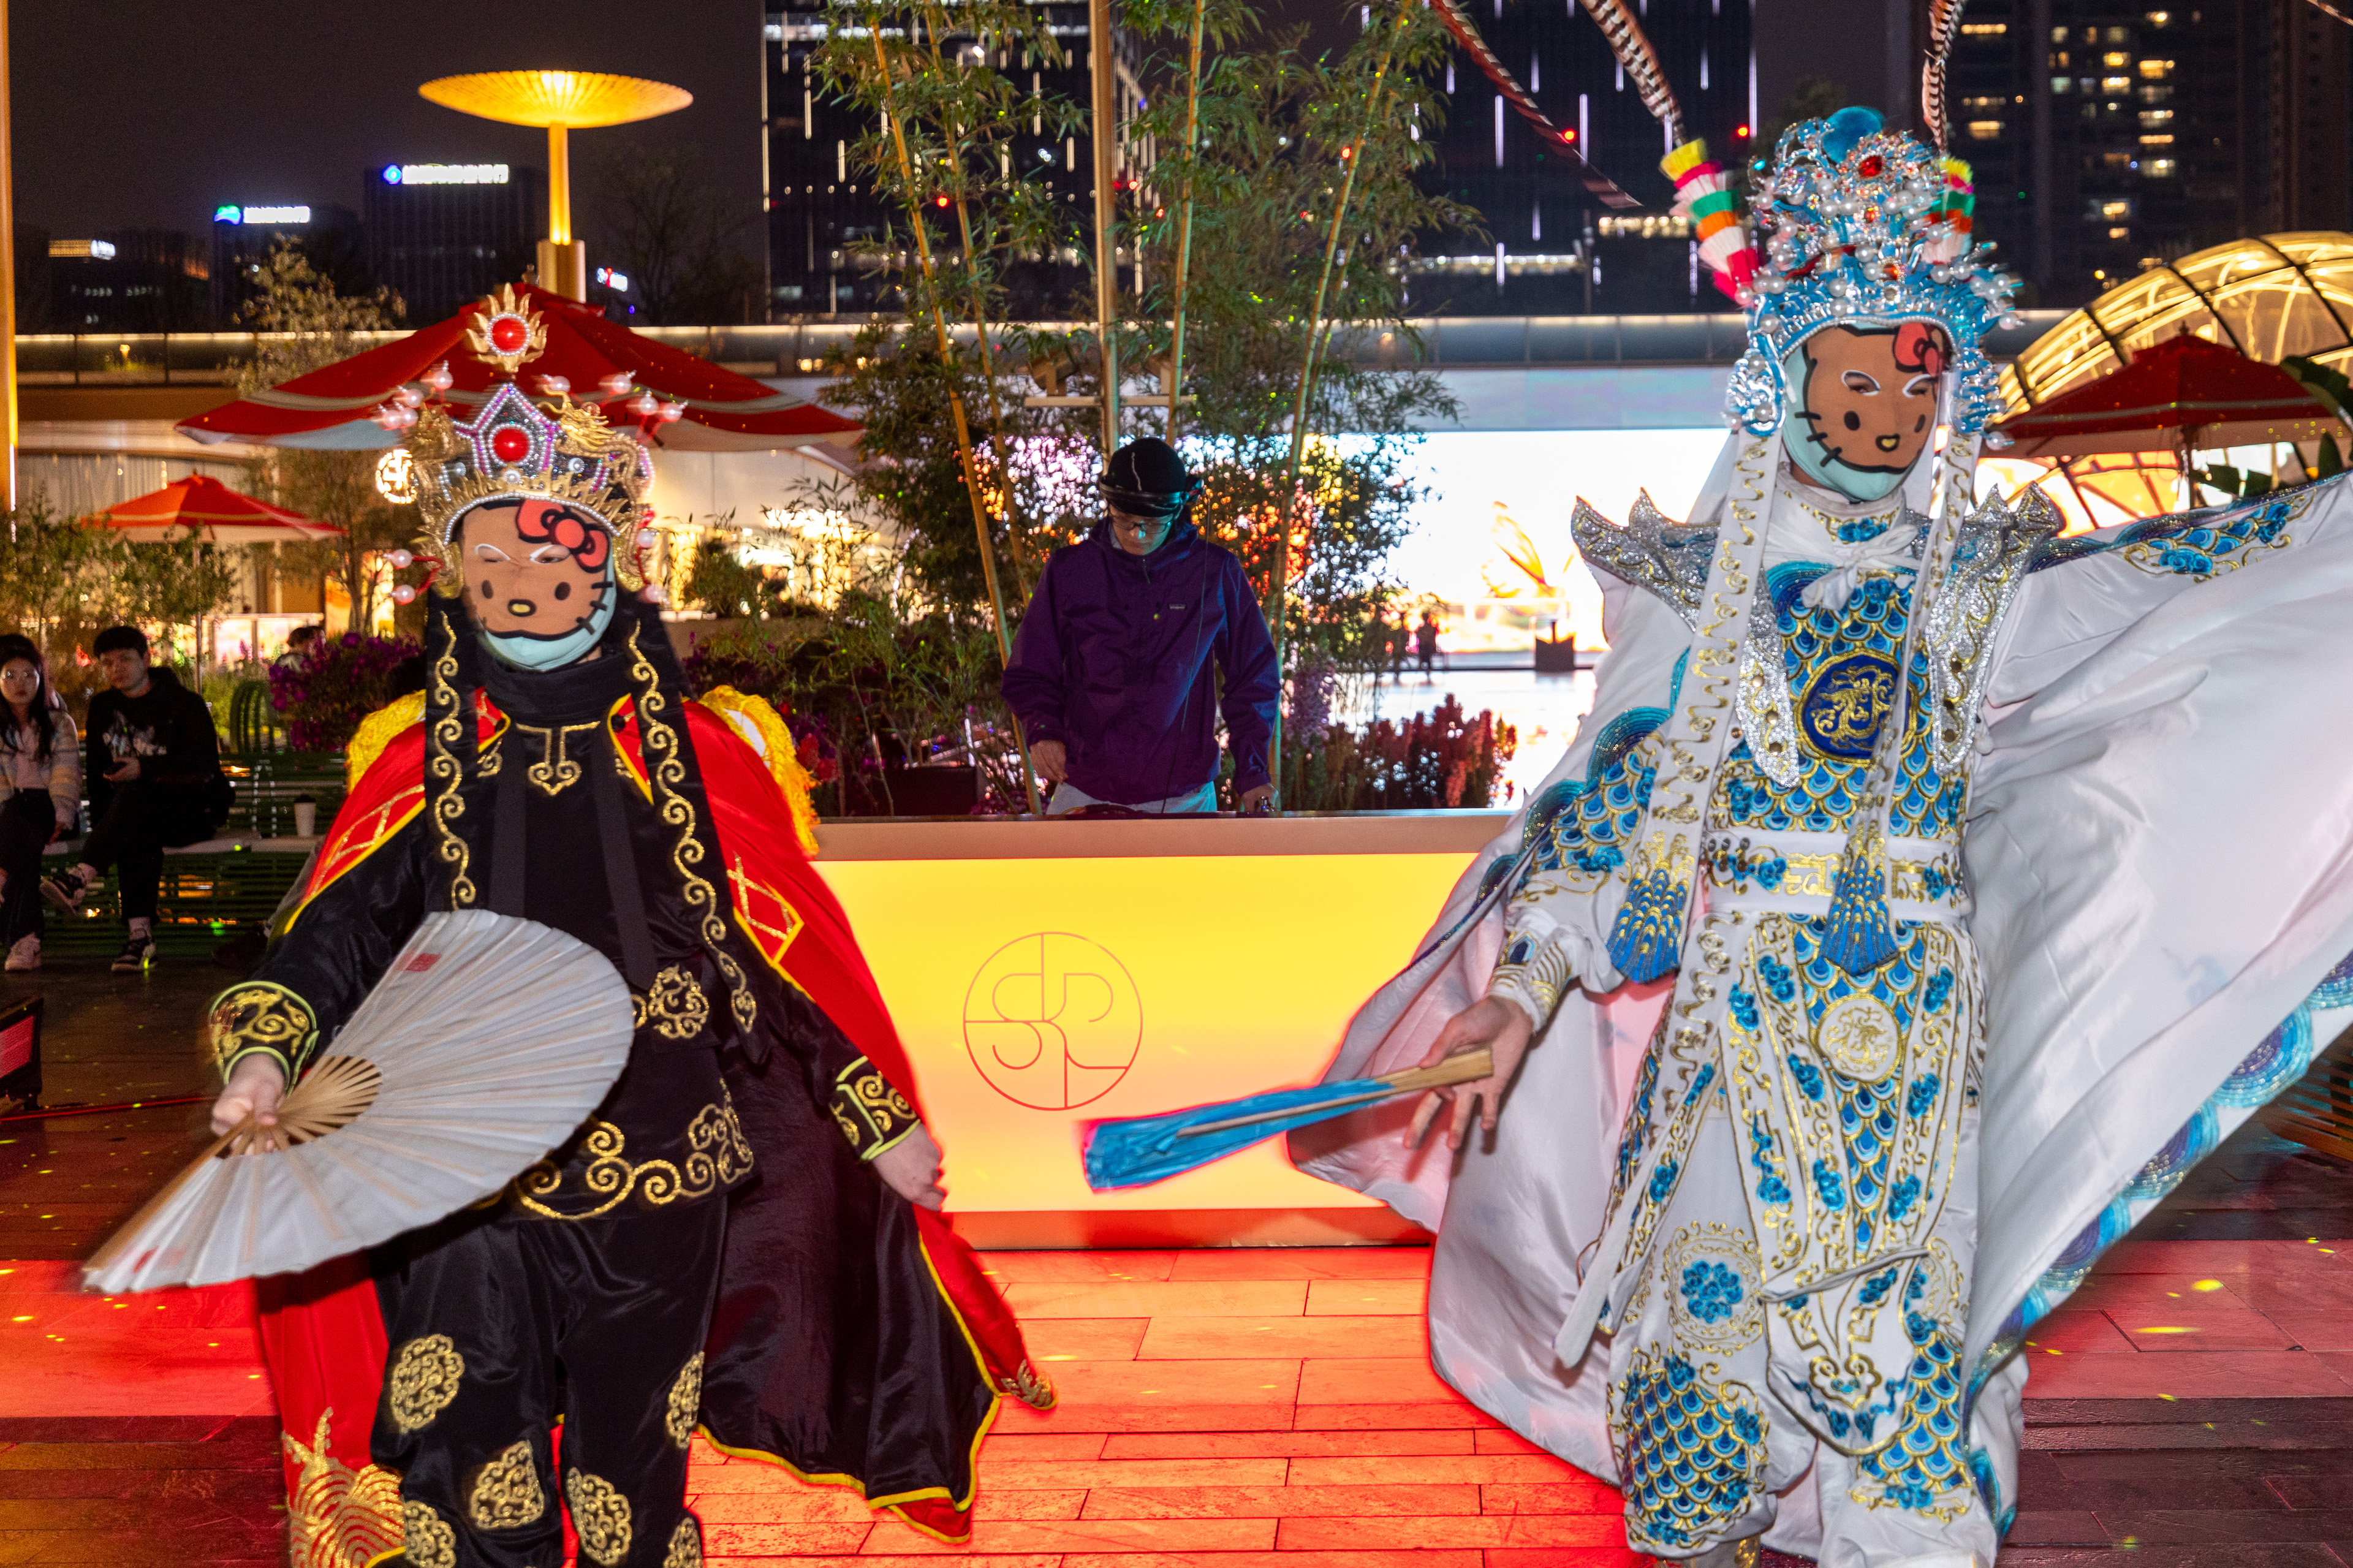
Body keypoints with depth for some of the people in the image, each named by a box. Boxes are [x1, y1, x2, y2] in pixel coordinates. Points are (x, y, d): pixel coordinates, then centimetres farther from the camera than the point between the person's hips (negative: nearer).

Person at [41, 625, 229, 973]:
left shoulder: (184, 702, 0)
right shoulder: (103, 707, 15)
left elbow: (205, 761, -13)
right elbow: (96, 771, 15)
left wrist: (145, 769, -25)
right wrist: (103, 831, 2)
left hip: (195, 808, -3)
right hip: (140, 814, 3)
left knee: (135, 795, -36)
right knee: (137, 835, -36)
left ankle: (80, 878, -48)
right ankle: (140, 936, -45)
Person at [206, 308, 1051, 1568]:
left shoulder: (701, 753, 1)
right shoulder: (420, 759, 3)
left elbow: (788, 948, 4)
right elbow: (342, 927, -6)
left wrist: (876, 1117, 4)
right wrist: (266, 1050, -26)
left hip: (656, 1178, 0)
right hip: (465, 1184, 1)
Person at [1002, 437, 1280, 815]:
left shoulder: (1216, 572, 0)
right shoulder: (1068, 571, 1)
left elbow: (1253, 676, 6)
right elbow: (1029, 673, 7)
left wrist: (1252, 771, -1)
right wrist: (1044, 729, -13)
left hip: (1185, 796, 0)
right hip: (1084, 794, 1)